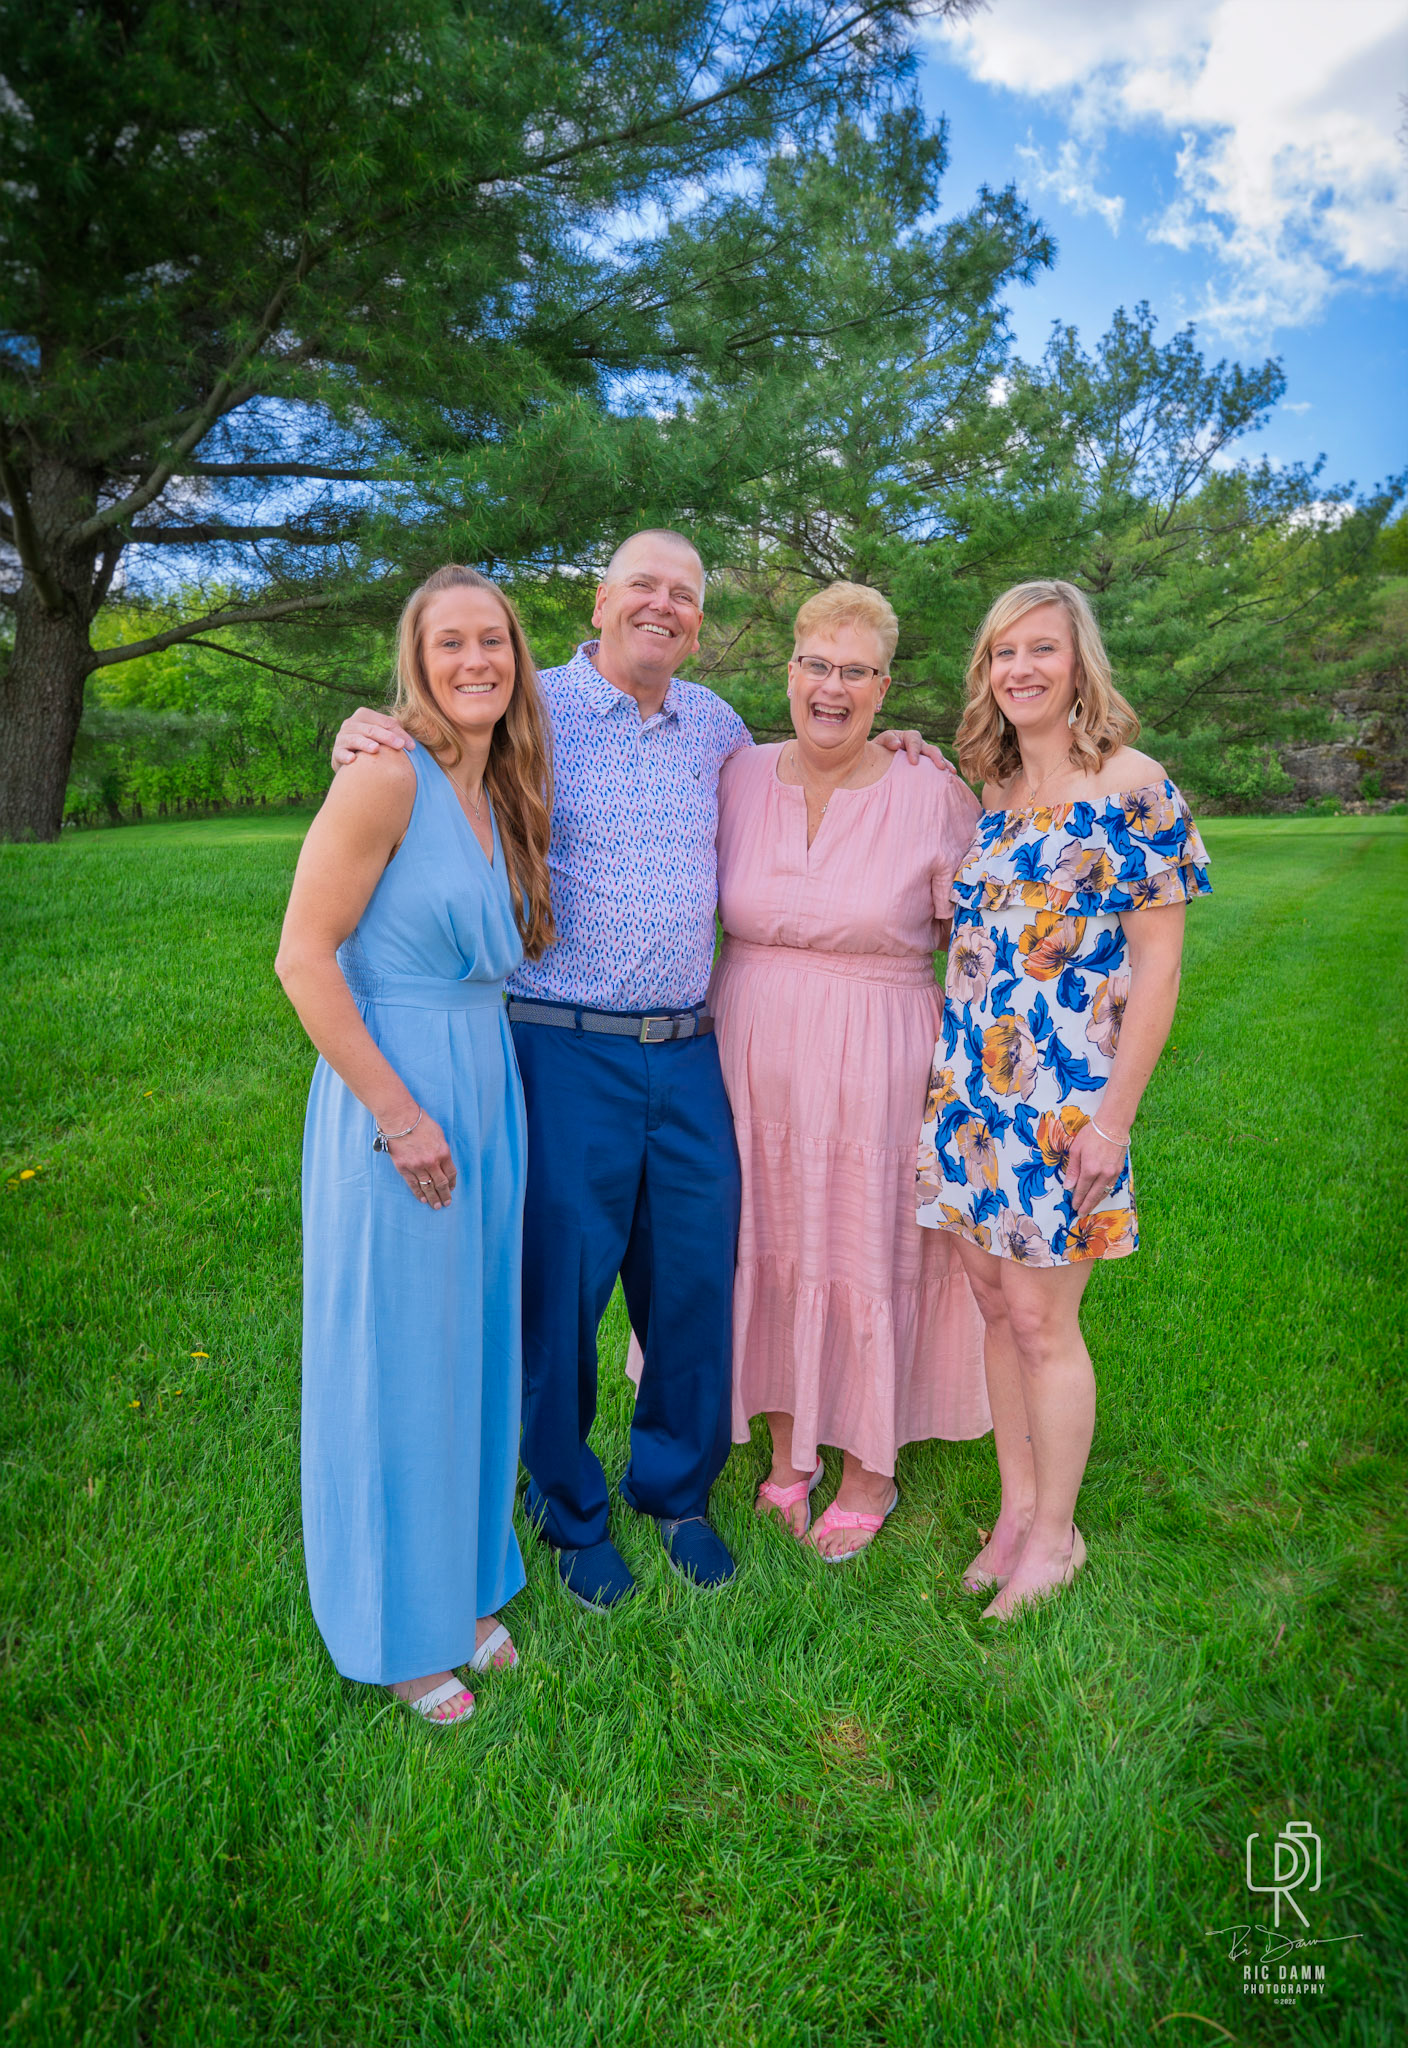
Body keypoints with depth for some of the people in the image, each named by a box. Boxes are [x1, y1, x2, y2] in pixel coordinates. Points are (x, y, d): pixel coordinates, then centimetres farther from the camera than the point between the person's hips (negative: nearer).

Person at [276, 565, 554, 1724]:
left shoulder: (503, 798, 10)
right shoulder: (385, 780, -13)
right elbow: (303, 958, -17)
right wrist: (400, 1115, -17)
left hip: (487, 1092, 8)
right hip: (392, 1096, -7)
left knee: (474, 1350, 17)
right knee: (394, 1362, 6)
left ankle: (468, 1587, 38)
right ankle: (400, 1633, 28)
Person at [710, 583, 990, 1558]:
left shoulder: (934, 794, -6)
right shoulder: (737, 778, 2)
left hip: (873, 1066, -3)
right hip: (751, 1055, 3)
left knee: (867, 1254, 8)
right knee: (769, 1248, 13)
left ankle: (873, 1468, 31)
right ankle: (787, 1447, 36)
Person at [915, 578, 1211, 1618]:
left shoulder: (1133, 785, -6)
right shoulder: (988, 798, 11)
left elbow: (1158, 963, -9)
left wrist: (1114, 1114, -14)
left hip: (1064, 1094, -6)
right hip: (969, 1085, 6)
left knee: (1041, 1319, 2)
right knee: (995, 1305, 13)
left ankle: (1056, 1533, 23)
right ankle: (1017, 1508, 30)